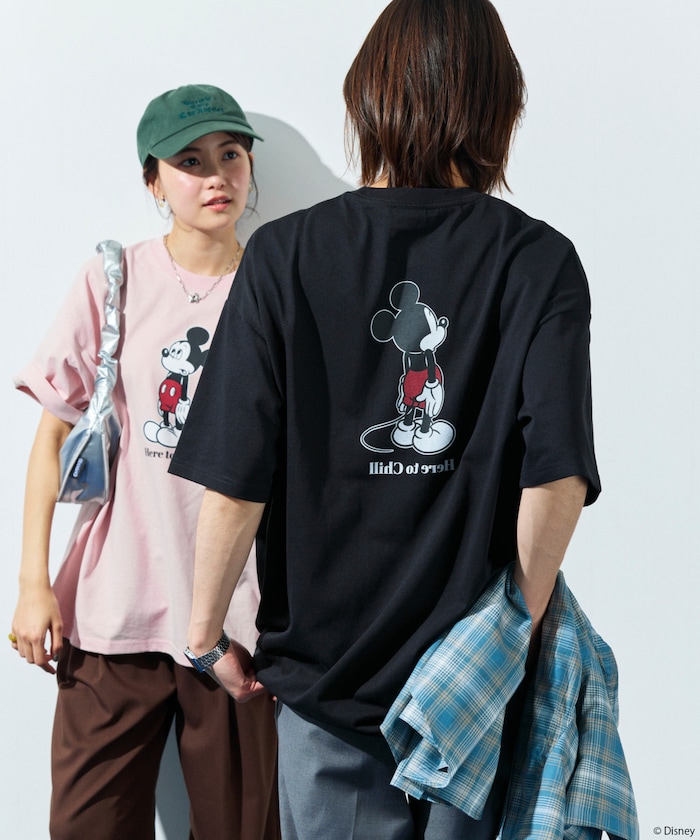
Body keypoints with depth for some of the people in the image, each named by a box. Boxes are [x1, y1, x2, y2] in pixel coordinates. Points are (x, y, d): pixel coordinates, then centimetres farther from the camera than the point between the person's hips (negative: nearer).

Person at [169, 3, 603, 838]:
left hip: (326, 666, 0)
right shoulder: (541, 262, -8)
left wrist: (205, 632, 2)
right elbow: (557, 481, -16)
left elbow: (233, 484, -12)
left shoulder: (285, 254, -8)